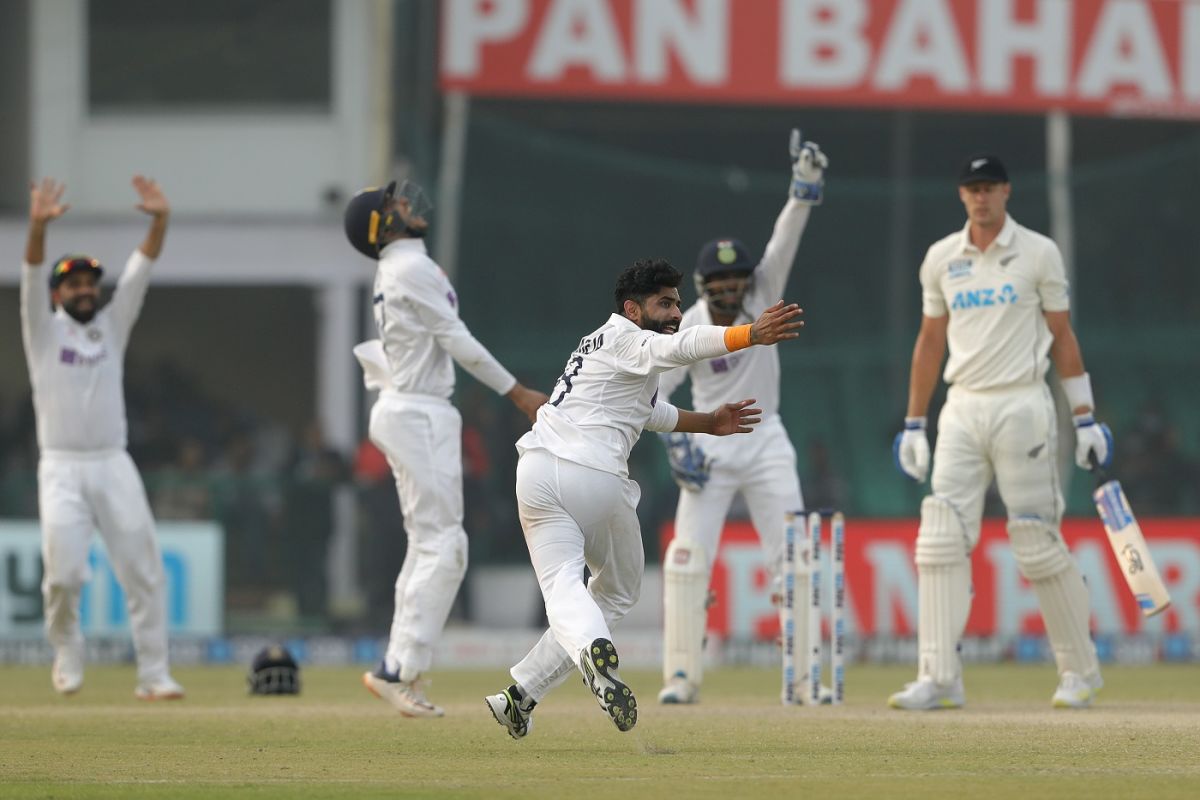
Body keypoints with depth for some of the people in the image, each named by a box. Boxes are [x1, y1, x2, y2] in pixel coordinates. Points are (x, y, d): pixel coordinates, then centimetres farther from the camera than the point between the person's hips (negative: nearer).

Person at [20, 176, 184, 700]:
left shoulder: (112, 326, 16)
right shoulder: (43, 329, 8)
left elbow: (140, 273, 5)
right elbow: (31, 281, -9)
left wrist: (160, 222, -11)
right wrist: (38, 227, -26)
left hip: (114, 465, 3)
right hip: (61, 467, -3)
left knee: (143, 568, -5)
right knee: (64, 571, -12)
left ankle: (153, 675, -3)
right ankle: (66, 648, 15)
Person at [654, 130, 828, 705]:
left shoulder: (762, 295, -4)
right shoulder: (687, 330, -8)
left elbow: (785, 241, -16)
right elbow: (651, 393, -5)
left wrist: (804, 189, -30)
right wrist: (675, 443, -18)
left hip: (765, 441, 2)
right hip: (708, 445, -1)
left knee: (791, 557, -3)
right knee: (688, 557, -9)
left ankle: (802, 674, 1)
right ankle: (683, 675, -4)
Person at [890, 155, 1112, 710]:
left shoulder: (1038, 253, 1)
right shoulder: (941, 259, 10)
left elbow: (1062, 338, 2)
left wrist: (1085, 419, -2)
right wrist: (913, 424, 13)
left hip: (1022, 408, -4)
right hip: (962, 410, 4)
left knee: (1038, 542, -4)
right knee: (941, 539, -7)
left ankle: (1080, 670, 10)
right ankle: (939, 679, -9)